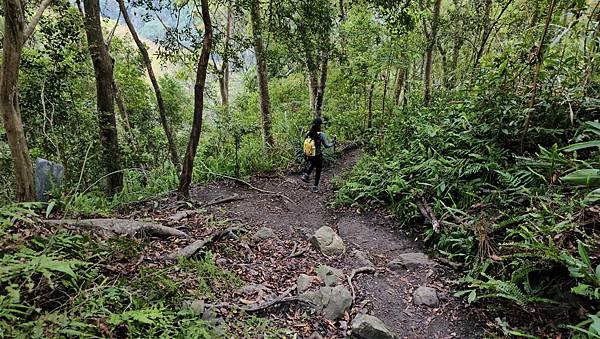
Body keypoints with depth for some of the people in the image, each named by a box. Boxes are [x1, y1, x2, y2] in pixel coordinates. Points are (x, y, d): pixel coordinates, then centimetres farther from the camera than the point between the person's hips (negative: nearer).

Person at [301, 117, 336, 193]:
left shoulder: (308, 133, -7)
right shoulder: (321, 135, -20)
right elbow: (326, 145, -13)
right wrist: (333, 143, 4)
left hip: (309, 155, 4)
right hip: (318, 156, -4)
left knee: (311, 164, 36)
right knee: (318, 171, 13)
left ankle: (306, 175, 20)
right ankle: (315, 187, 19)